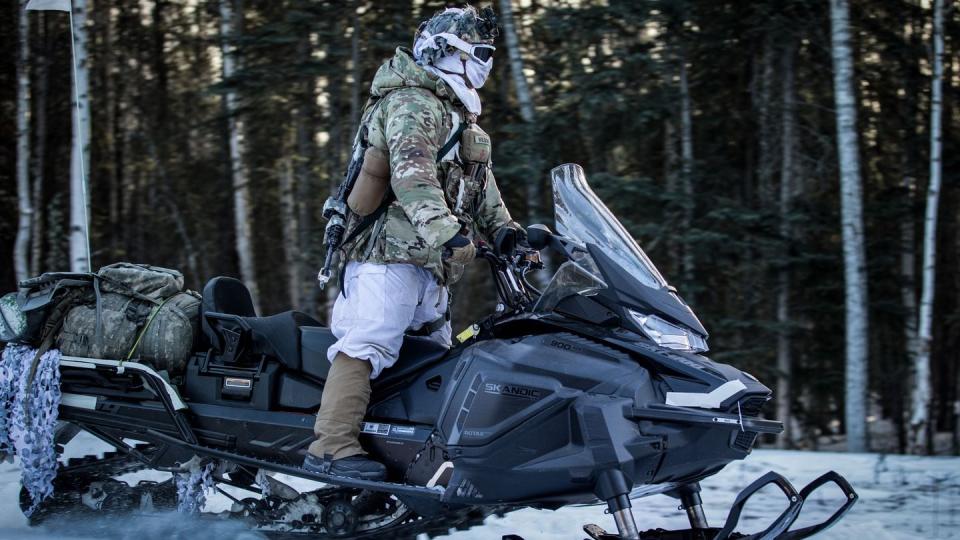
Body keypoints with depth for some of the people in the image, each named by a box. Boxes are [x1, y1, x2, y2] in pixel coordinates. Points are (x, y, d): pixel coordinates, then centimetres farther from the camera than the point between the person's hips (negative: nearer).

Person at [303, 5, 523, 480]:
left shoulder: (458, 113, 24)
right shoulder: (413, 103, -11)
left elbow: (479, 180, 30)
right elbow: (411, 171, -27)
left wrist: (504, 230, 19)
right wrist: (443, 229, -39)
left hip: (428, 263, 11)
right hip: (390, 250, -11)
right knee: (368, 343, -19)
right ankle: (331, 448, -26)